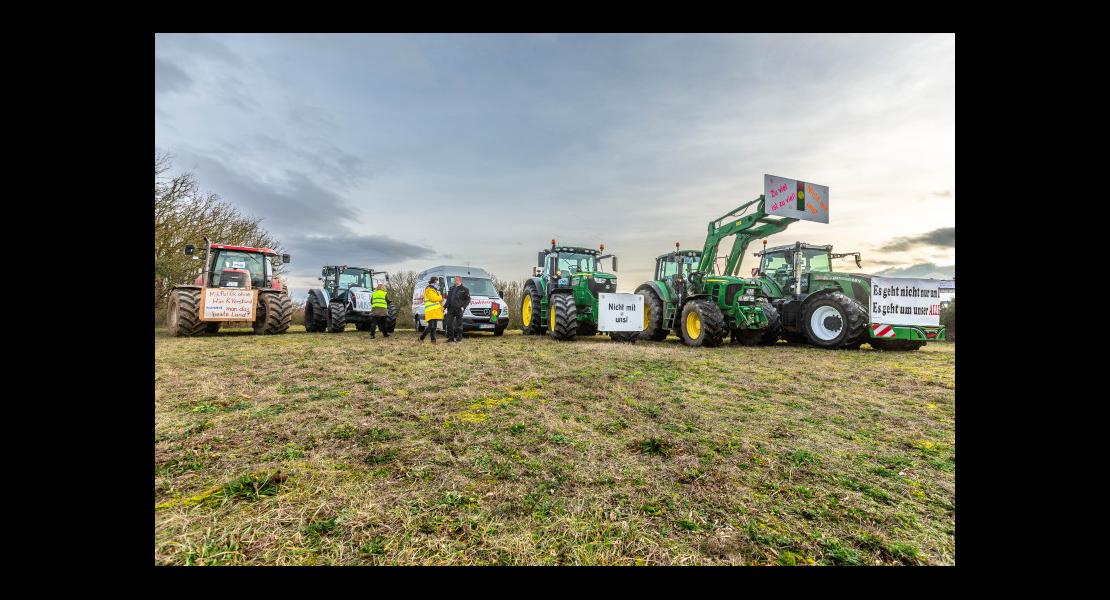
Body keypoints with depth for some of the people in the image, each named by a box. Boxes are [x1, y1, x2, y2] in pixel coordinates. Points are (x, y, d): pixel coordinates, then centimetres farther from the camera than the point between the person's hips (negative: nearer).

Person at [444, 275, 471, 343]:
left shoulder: (464, 289, 2)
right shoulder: (451, 288, 19)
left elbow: (468, 299, 0)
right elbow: (448, 298, 24)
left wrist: (463, 307, -12)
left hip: (459, 309, -5)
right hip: (450, 309, 5)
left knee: (459, 324, -1)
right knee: (449, 323, 1)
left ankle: (459, 337, 8)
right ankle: (450, 337, 9)